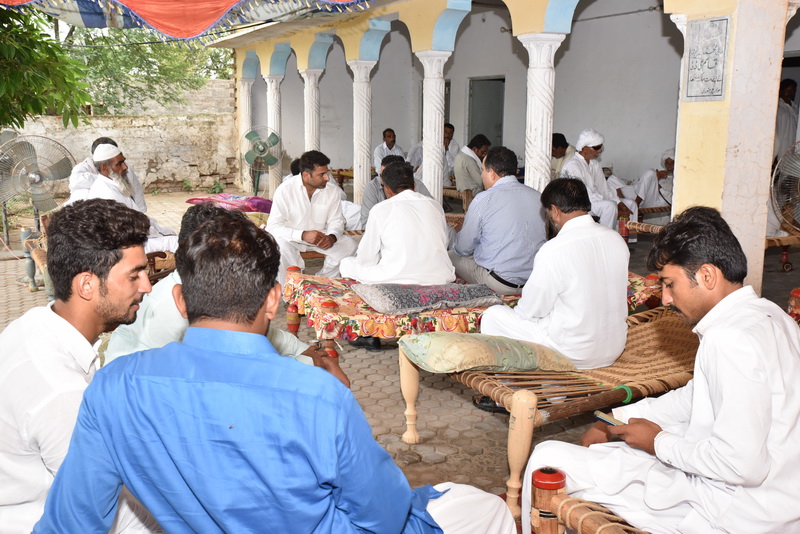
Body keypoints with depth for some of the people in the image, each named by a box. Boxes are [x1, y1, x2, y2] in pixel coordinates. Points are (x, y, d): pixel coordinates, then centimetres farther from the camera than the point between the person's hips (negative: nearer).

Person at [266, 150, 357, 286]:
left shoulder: (333, 190, -9)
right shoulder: (285, 190, -19)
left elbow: (336, 221, 0)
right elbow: (273, 226, -22)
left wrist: (332, 236, -27)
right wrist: (303, 235, -38)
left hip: (320, 236, 4)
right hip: (292, 237, -3)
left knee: (349, 244, -19)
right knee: (281, 245, -36)